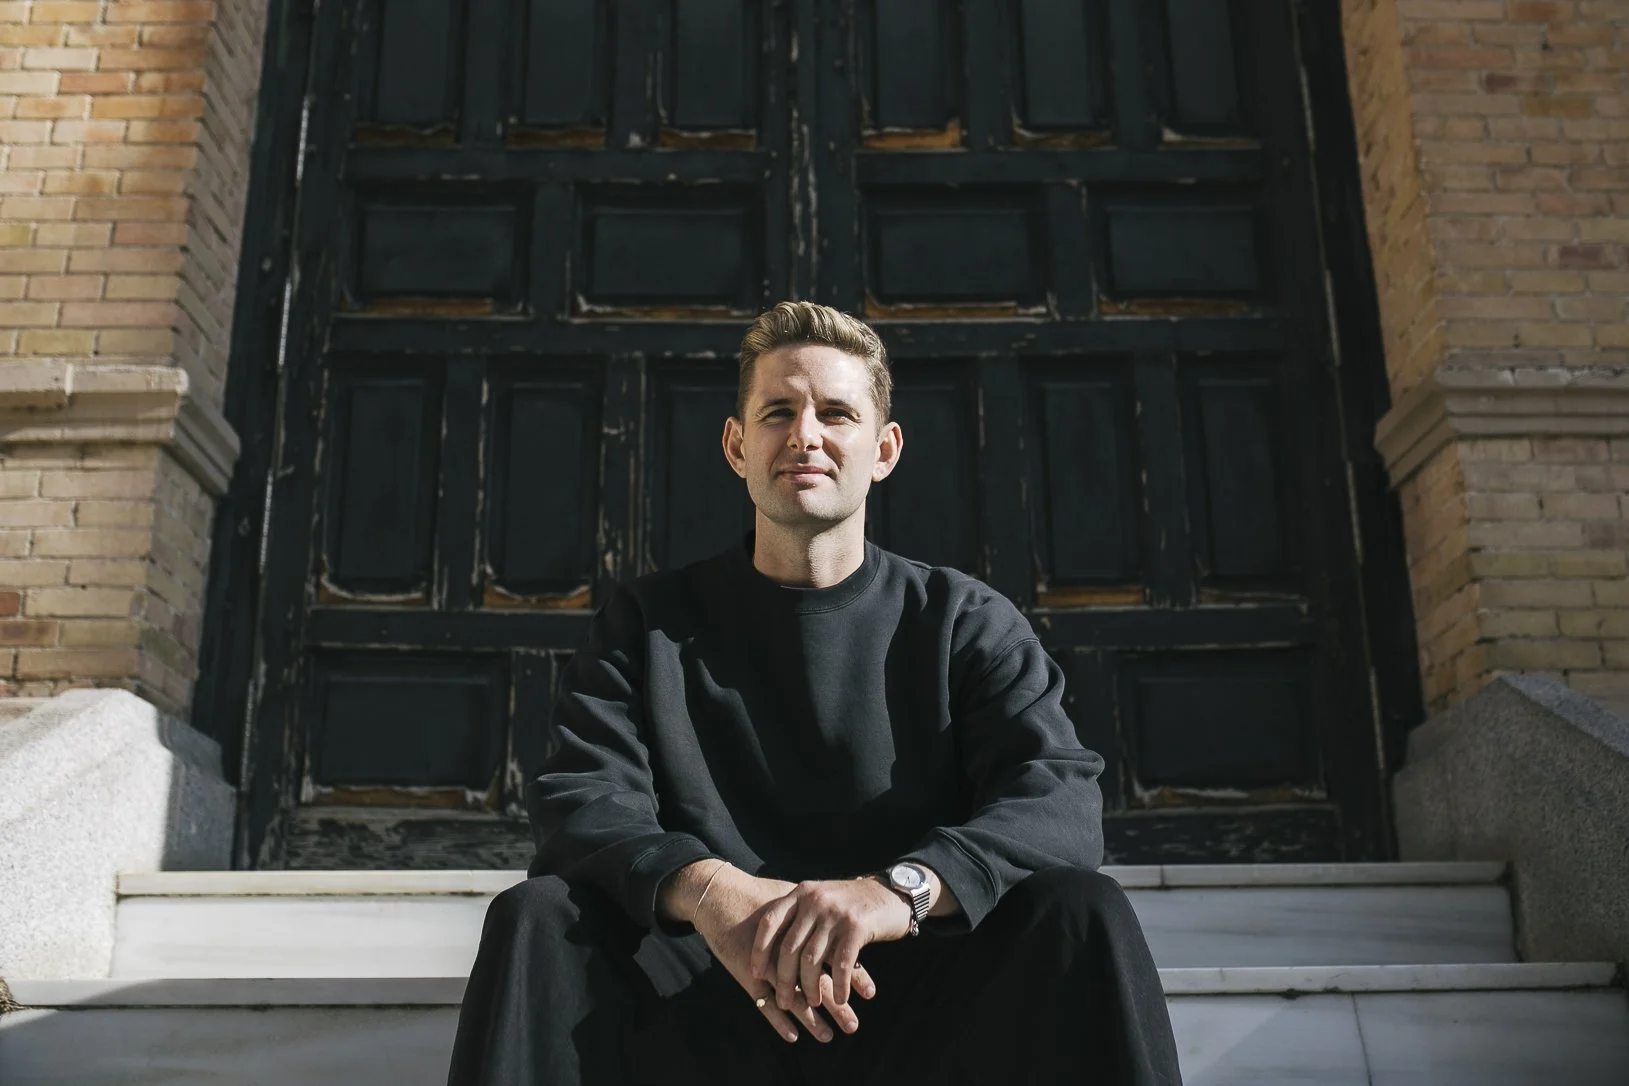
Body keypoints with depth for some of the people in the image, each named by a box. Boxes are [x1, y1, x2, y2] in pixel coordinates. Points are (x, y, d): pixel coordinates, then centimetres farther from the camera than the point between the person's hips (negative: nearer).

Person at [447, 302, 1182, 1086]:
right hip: (706, 1020, 1)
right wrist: (707, 889, -29)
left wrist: (903, 887, -31)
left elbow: (1059, 797, -9)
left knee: (1083, 914, -27)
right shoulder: (650, 624, 10)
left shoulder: (966, 624, 7)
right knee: (535, 918, -25)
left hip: (920, 1014, 0)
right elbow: (582, 799, -5)